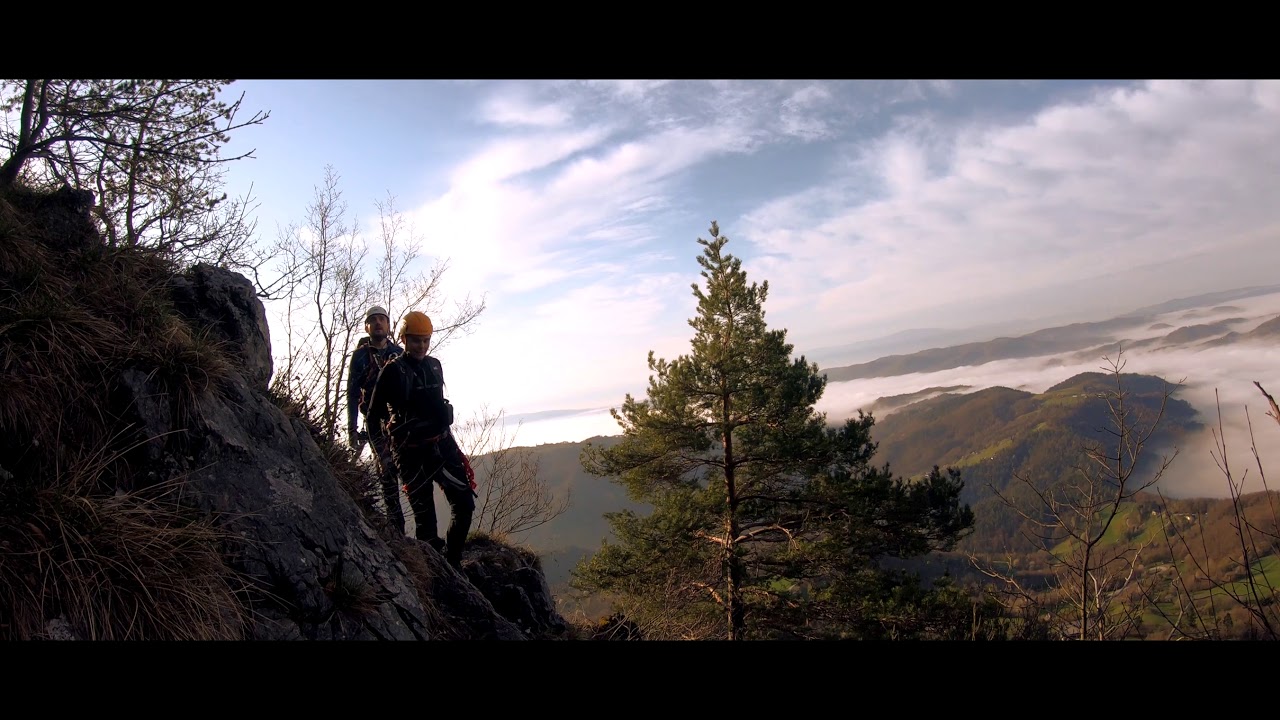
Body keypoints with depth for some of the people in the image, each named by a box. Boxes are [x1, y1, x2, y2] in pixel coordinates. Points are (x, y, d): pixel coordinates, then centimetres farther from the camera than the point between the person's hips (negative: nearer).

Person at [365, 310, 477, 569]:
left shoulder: (434, 366, 10)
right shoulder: (393, 371, -7)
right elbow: (374, 413, -3)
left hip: (442, 443, 5)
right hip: (412, 453, -5)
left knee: (464, 503, 1)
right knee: (425, 516, 0)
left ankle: (452, 561, 16)